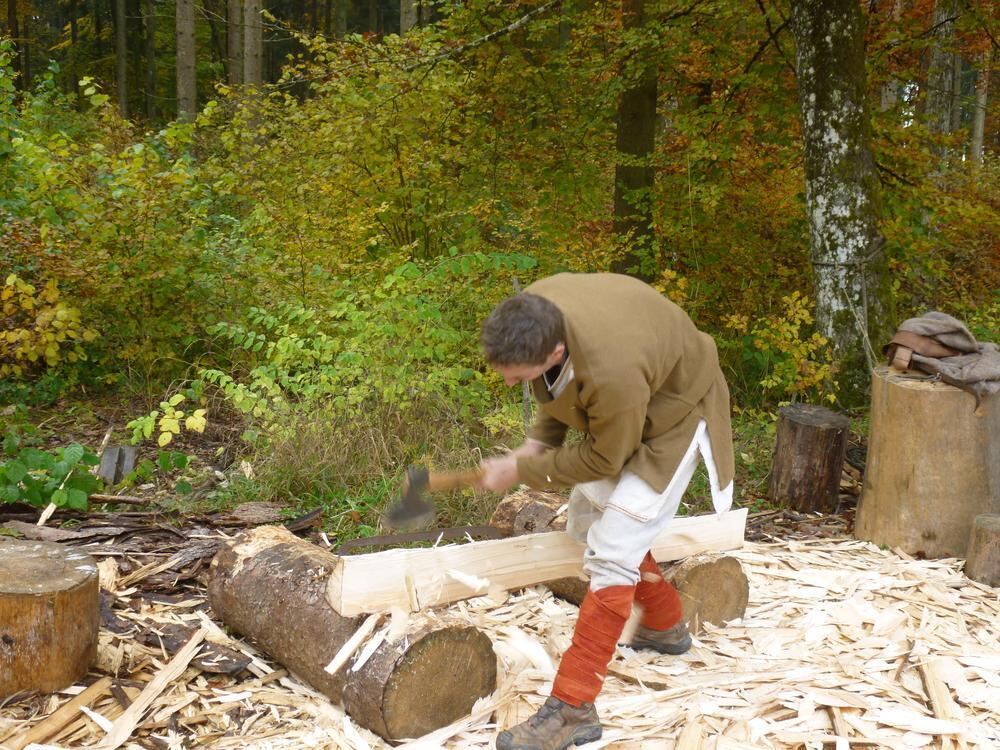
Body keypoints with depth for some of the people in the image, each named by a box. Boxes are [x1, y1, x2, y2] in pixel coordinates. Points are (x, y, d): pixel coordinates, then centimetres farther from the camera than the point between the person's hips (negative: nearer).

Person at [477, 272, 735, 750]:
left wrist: (520, 470, -21)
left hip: (672, 413, -8)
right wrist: (536, 441, -11)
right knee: (588, 523, 17)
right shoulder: (534, 312, -24)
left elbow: (602, 460, -25)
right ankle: (665, 627, 39)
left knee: (611, 553, -15)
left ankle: (572, 709, -11)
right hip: (618, 407, 8)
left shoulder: (612, 373, -45)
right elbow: (558, 383, 0)